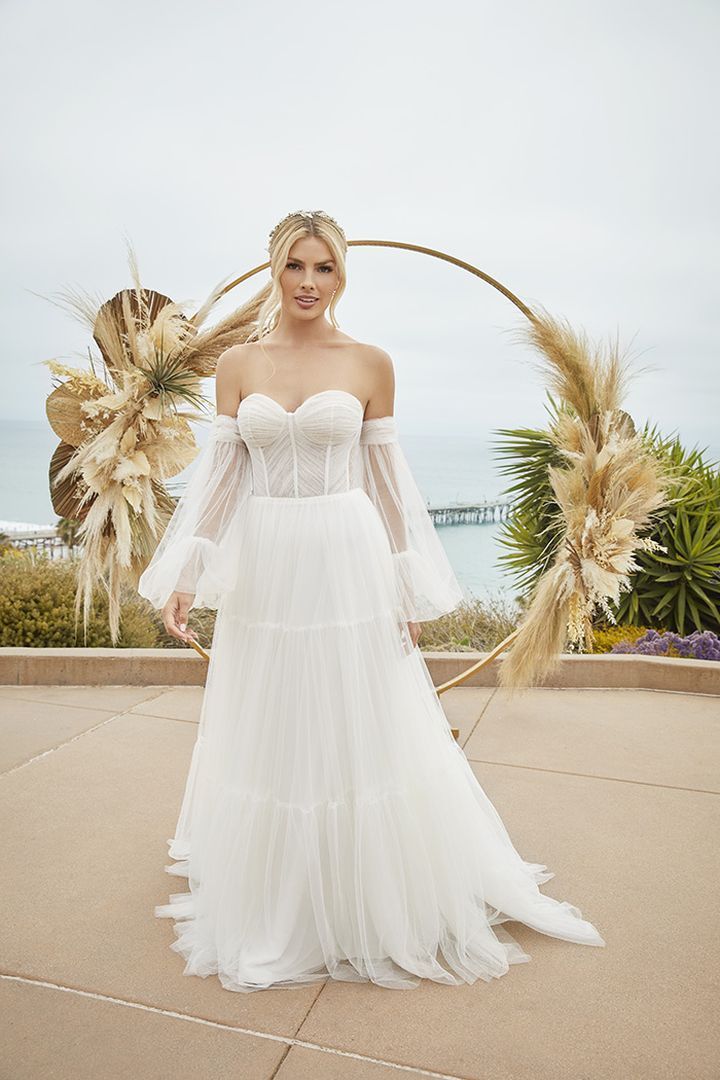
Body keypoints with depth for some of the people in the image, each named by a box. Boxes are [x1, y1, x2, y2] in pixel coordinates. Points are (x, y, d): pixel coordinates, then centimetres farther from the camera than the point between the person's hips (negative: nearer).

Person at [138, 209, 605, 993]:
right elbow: (219, 471, 4)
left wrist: (409, 584, 1)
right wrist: (184, 574, -4)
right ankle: (268, 901, 35)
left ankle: (375, 904, 30)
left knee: (361, 733, 7)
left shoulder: (369, 364, 1)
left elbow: (387, 476, 3)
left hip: (347, 563, -2)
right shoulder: (237, 363, 6)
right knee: (268, 736, 12)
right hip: (263, 566, 2)